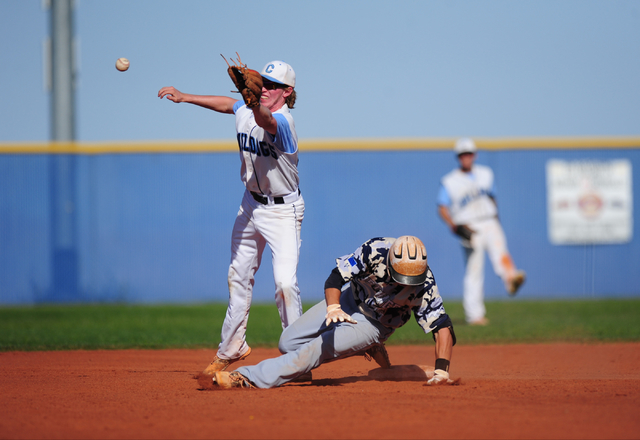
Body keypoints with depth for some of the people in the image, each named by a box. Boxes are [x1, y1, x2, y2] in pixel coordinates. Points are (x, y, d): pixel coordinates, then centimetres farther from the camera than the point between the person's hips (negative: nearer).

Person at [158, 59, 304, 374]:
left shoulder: (283, 120, -25)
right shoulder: (247, 109, -2)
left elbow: (266, 120, -49)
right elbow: (226, 103, 20)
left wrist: (255, 104, -70)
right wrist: (185, 97, 24)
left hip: (283, 210, -8)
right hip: (251, 204, 8)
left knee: (285, 281, -20)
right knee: (238, 276, 16)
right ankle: (231, 348, 30)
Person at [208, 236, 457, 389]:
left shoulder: (424, 285, -31)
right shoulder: (375, 251, -31)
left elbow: (442, 326, -31)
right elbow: (336, 277, -28)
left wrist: (441, 370, -43)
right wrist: (333, 307, -49)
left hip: (374, 325, -3)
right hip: (350, 298, 3)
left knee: (315, 350, -22)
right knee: (287, 344, -2)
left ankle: (246, 379, -21)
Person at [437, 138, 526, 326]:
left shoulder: (485, 173, 14)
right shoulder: (449, 181, 2)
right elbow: (442, 209, -4)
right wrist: (456, 227, -18)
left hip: (490, 223, 2)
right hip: (469, 229, -2)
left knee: (499, 247, -29)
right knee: (473, 271, -3)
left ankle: (511, 278, -55)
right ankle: (474, 314, 3)